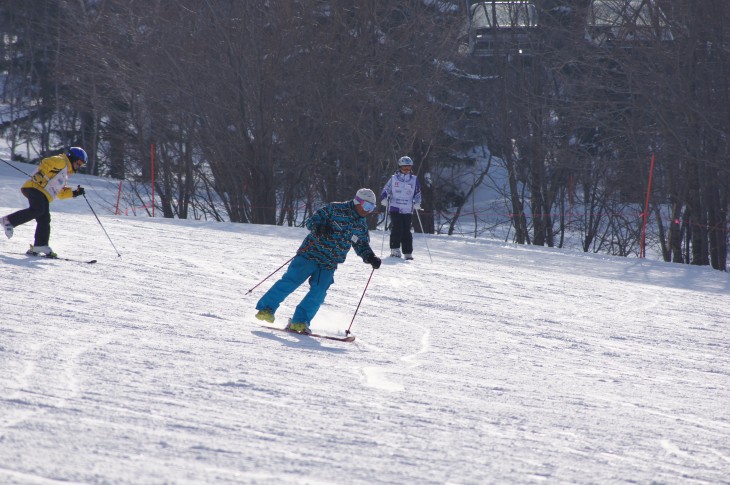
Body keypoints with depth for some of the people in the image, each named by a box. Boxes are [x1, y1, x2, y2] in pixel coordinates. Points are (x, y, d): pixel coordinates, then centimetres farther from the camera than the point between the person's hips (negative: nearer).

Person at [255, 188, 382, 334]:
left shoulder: (362, 226, 10)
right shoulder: (336, 209, -6)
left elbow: (363, 247, 21)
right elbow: (312, 221, -6)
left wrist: (371, 258, 2)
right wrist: (319, 228, -28)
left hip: (329, 266, 5)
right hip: (311, 254, -5)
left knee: (318, 294, -11)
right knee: (291, 281, -15)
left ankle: (299, 322, -4)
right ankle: (266, 309, -7)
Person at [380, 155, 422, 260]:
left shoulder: (414, 180, 9)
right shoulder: (393, 179, 6)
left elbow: (418, 193, 14)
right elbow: (386, 190, 10)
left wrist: (417, 203, -2)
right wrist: (384, 199, -8)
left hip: (408, 210, 1)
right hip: (395, 208, -1)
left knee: (406, 231, 0)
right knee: (397, 228, -13)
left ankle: (408, 252, 5)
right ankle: (395, 249, -8)